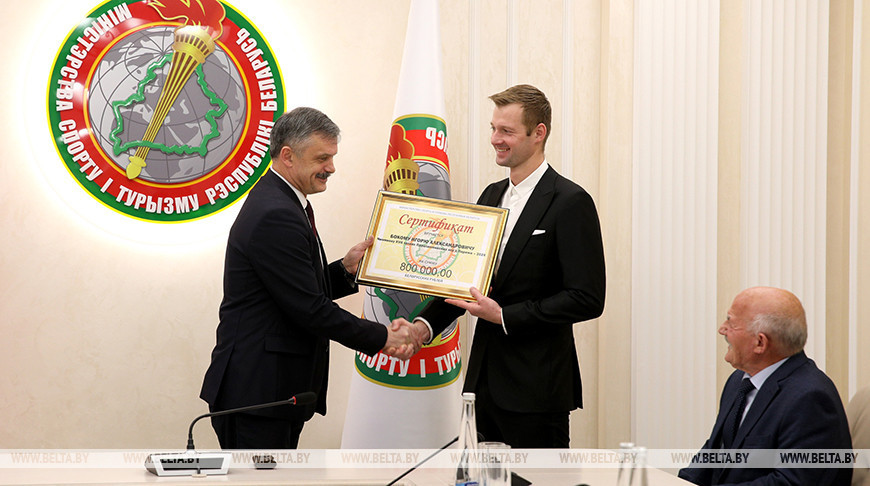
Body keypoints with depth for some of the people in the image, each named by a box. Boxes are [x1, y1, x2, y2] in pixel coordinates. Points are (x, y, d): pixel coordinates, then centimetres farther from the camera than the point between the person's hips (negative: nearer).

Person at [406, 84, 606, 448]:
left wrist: (504, 315, -17)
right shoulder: (492, 195, 14)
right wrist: (424, 325, 1)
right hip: (487, 378, 7)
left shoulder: (570, 202, -10)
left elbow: (587, 299, -15)